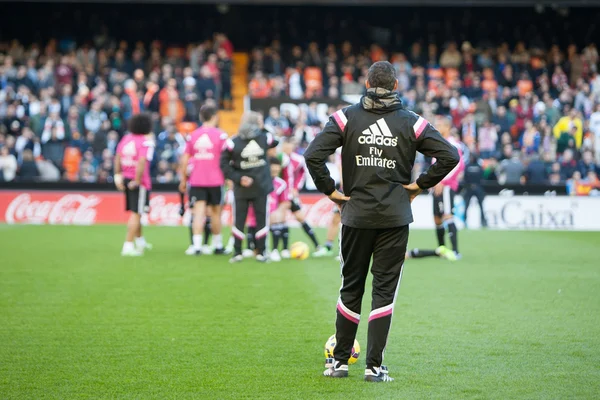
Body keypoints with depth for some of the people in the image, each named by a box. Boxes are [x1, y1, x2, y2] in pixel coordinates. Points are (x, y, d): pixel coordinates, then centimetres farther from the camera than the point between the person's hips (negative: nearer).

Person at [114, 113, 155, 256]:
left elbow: (117, 158, 5)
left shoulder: (126, 139, 6)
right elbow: (142, 162, -25)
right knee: (136, 214, -2)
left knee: (135, 212, 22)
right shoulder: (146, 142, -15)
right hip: (139, 182, -7)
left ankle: (140, 240, 37)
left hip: (126, 179, 7)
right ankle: (128, 245, -5)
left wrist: (118, 176, 8)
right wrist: (137, 181, -19)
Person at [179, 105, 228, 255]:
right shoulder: (220, 135, -5)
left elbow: (184, 160, 7)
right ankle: (217, 245, 21)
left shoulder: (193, 135, 5)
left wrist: (183, 180, 14)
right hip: (215, 180, -2)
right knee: (215, 212, 10)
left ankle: (196, 245, -15)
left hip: (196, 180, 2)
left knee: (199, 212, -3)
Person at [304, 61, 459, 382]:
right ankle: (374, 366, 1)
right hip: (395, 218, -1)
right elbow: (450, 155, -6)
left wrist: (330, 190, -1)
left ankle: (339, 361, 18)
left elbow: (313, 154, -11)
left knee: (351, 286, 13)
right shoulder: (411, 123, -1)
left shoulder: (346, 118, -1)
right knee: (384, 289, 3)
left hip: (356, 215, 1)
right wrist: (420, 185, 2)